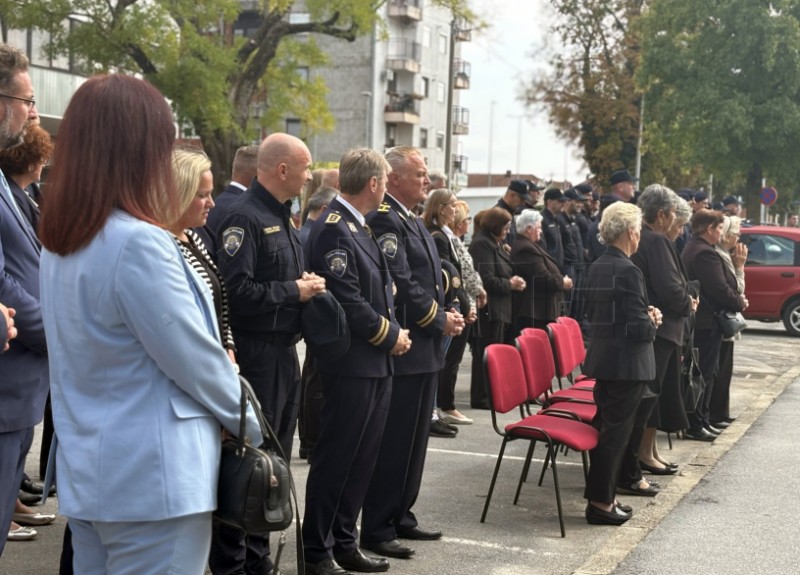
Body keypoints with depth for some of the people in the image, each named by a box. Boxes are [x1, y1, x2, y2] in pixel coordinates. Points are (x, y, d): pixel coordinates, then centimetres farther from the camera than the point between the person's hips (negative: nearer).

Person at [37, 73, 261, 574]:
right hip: (152, 480, -9)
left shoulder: (58, 244, 6)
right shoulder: (137, 242, -22)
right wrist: (247, 420, 1)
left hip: (87, 473, 9)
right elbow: (195, 359, -16)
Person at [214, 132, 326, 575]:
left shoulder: (283, 218, 16)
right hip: (255, 355, -10)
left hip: (284, 352, 10)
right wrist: (294, 291, -15)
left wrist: (307, 286, 5)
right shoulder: (245, 217, -15)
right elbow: (236, 289, -23)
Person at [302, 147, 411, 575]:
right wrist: (391, 335, -11)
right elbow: (347, 300, -22)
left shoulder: (358, 227, 13)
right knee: (335, 459, 0)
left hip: (376, 364, 10)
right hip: (351, 364, -10)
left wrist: (395, 332, 5)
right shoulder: (334, 228, -17)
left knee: (362, 458, 15)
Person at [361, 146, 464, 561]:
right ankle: (377, 530, 6)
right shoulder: (385, 219, -16)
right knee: (393, 442, -3)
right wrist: (440, 320, -12)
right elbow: (401, 284, -21)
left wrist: (446, 314, 4)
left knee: (414, 439, 16)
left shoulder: (413, 220, 16)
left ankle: (401, 517, 28)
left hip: (425, 348, 10)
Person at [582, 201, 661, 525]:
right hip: (626, 362, -9)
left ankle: (601, 495, 22)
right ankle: (600, 502, 4)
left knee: (605, 426, 15)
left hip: (602, 358, 9)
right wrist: (652, 321, 0)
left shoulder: (596, 268, 7)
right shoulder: (628, 271, -19)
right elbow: (638, 328, -22)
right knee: (617, 429, -1)